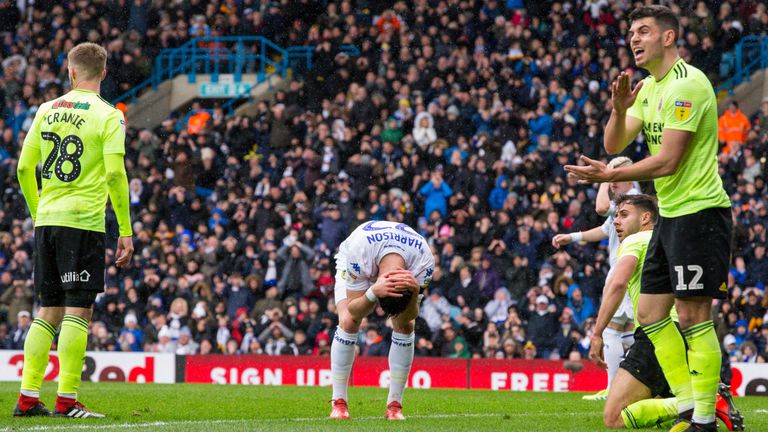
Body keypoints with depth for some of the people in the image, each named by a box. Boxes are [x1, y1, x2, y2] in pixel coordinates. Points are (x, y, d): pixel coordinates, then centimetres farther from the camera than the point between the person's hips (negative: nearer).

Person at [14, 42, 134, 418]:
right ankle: (66, 401, -7)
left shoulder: (47, 111, 9)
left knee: (49, 311, 12)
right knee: (77, 311, -3)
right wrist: (126, 231, -8)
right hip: (83, 221, -5)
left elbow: (24, 168, 10)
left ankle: (28, 397, 9)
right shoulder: (108, 116, -5)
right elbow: (115, 174, -13)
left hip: (47, 220, 5)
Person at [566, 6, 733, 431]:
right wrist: (619, 108, -9)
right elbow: (614, 144, 9)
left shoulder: (687, 85, -16)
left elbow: (668, 161, -20)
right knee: (650, 313, 9)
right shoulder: (649, 88, 14)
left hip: (699, 212, -10)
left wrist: (612, 175, -19)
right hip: (671, 215, 10)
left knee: (692, 317, -10)